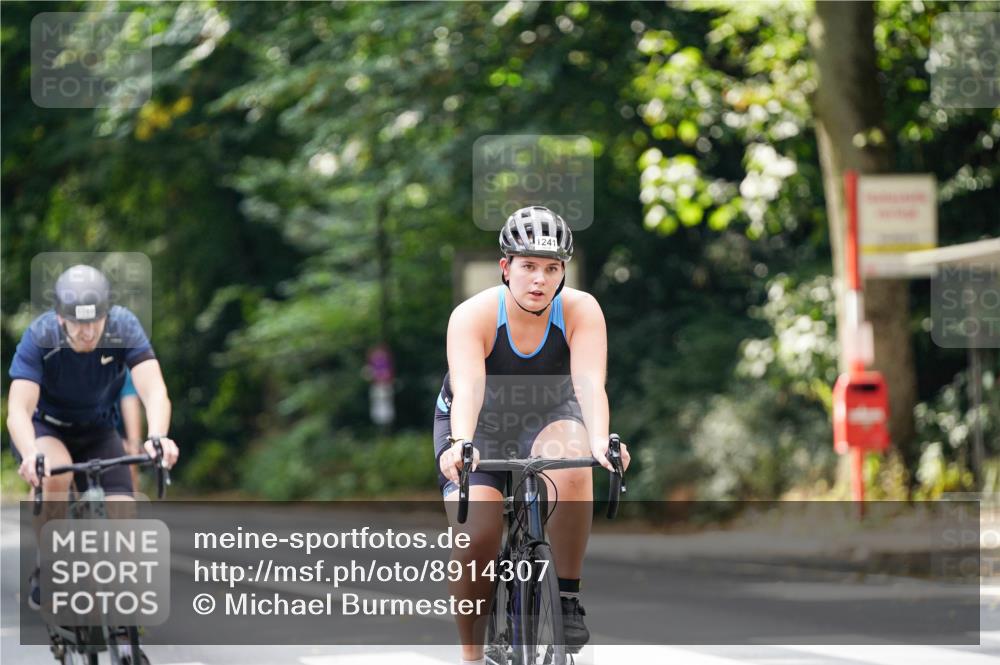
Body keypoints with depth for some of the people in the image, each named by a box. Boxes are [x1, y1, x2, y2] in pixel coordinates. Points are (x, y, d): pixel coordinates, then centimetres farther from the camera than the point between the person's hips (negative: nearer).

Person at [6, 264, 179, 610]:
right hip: (44, 429, -2)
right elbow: (18, 409, -38)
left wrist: (157, 438, -58)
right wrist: (30, 455, -60)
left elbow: (155, 391, -36)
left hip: (97, 432, 2)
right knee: (55, 473, -37)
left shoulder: (124, 328, -26)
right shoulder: (40, 337, -29)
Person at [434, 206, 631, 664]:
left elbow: (590, 383, -36)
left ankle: (568, 597, -20)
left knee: (573, 468, -34)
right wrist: (460, 445, -61)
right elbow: (468, 388, -41)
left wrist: (600, 441, -55)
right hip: (480, 425, -1)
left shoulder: (581, 311, -23)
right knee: (477, 539, -21)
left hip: (548, 417, 1)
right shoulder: (473, 316, -27)